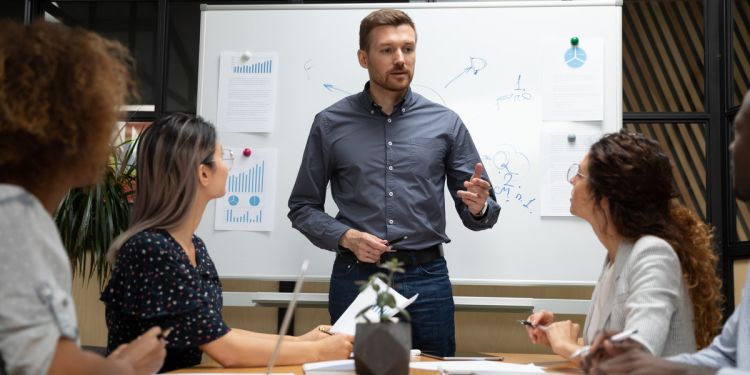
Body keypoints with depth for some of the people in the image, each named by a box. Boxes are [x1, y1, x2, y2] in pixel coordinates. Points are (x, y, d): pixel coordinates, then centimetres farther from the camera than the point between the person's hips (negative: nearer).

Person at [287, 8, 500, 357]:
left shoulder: (445, 123, 4)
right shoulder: (330, 123, 2)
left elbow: (476, 214, 6)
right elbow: (303, 207, 6)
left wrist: (479, 207, -18)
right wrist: (346, 237, -12)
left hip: (427, 280, 1)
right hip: (355, 279, 0)